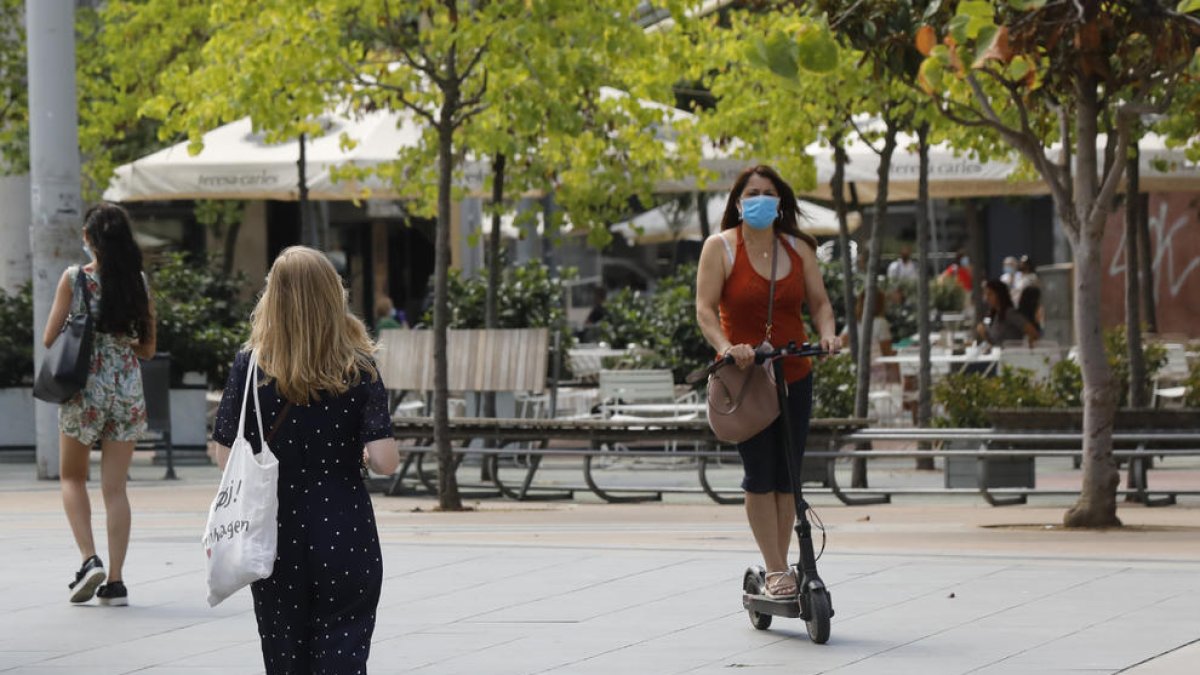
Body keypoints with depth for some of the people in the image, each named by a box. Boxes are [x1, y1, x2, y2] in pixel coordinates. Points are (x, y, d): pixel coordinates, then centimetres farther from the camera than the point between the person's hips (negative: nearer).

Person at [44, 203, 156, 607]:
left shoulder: (74, 278, -8)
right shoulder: (139, 282, 1)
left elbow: (49, 339, -5)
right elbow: (148, 348, 8)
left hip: (84, 389, -2)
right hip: (128, 391, 2)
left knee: (72, 477, 16)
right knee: (115, 486, 6)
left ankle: (89, 559, -2)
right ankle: (115, 581, 2)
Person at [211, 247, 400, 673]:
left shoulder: (250, 366, -5)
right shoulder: (358, 369, -8)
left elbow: (225, 457, -5)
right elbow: (385, 462, -14)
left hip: (273, 538, 2)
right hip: (345, 539, -2)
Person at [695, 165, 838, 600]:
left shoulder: (799, 249, 8)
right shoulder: (720, 247, -5)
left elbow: (818, 301, 8)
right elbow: (705, 309, -12)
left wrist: (827, 334, -14)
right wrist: (726, 347, -30)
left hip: (794, 375, 4)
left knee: (786, 477, 6)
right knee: (760, 476, -7)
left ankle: (780, 567, 14)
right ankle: (775, 572, -4)